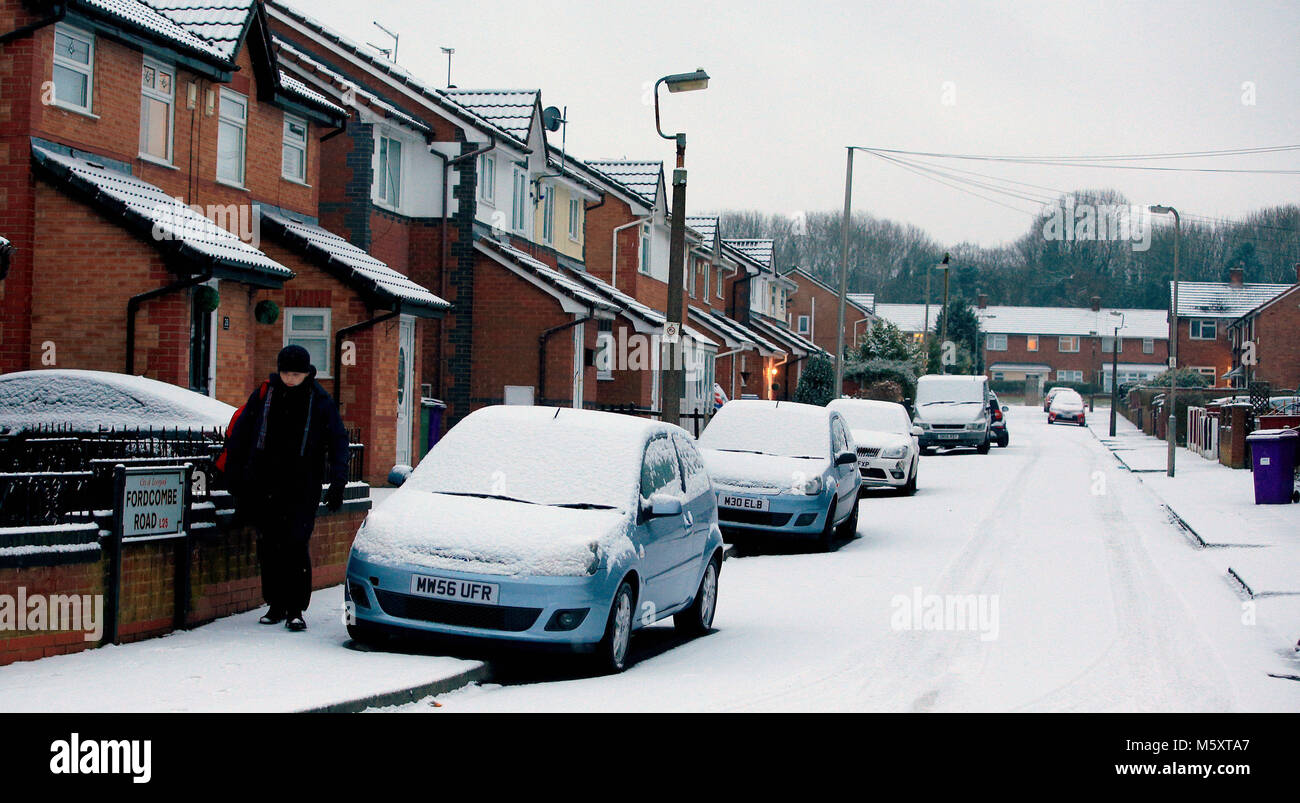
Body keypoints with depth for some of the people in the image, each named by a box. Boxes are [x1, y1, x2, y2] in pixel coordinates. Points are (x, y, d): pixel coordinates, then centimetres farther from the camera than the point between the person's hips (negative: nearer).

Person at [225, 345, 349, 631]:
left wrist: (337, 484, -4)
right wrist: (235, 477, 8)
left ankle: (295, 609, -5)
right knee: (268, 546, 5)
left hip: (302, 488, -2)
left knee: (295, 544, -11)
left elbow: (338, 443, 5)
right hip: (263, 486, 3)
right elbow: (238, 435, 12)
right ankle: (275, 605, 16)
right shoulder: (263, 395, 5)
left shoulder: (320, 401, 2)